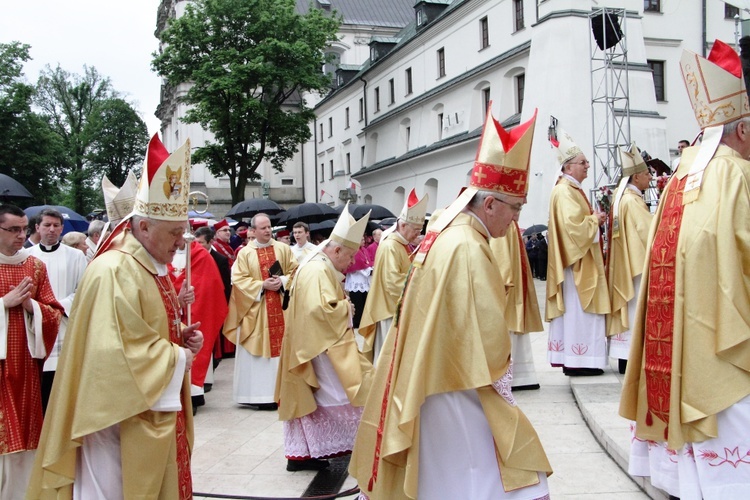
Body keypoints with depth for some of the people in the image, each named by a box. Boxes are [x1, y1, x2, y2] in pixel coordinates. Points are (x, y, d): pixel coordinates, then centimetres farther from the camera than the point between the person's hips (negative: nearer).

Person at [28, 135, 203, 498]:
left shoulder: (153, 267, 10)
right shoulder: (113, 272, -22)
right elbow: (121, 352, -27)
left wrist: (182, 335, 2)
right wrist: (177, 358, -16)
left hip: (155, 415, 10)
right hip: (123, 421, -10)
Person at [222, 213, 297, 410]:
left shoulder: (284, 249, 8)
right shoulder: (245, 253, 2)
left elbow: (295, 271, 7)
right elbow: (239, 280, -3)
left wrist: (283, 281, -12)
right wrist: (262, 285, -13)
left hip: (281, 307, 2)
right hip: (256, 309, -2)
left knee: (282, 347, 2)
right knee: (260, 349, -1)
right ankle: (262, 394, 4)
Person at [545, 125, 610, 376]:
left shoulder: (571, 189, 18)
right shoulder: (565, 191, -15)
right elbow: (574, 226, -24)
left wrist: (593, 219, 11)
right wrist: (595, 219, -10)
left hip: (580, 259, 11)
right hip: (576, 260, -11)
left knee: (575, 308, 10)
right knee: (578, 309, -8)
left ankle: (572, 359, 13)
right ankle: (578, 360, -5)